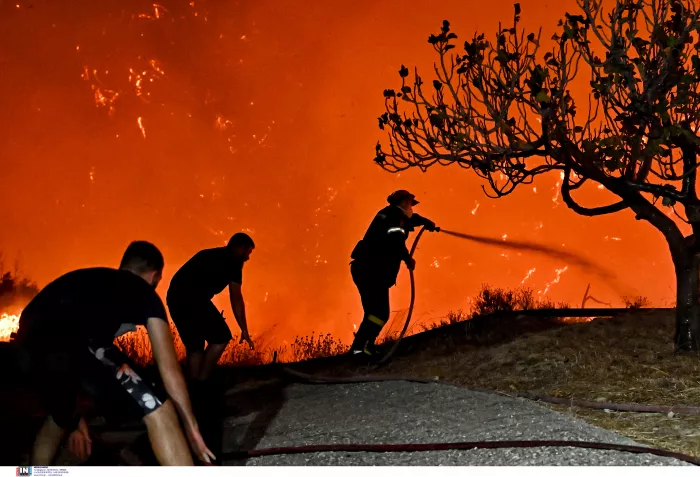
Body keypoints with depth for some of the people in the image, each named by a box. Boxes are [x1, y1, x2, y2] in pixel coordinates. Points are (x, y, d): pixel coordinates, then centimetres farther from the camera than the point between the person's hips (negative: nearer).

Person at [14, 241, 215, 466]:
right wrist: (191, 428, 20)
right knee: (157, 410, -3)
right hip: (71, 343, -8)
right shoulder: (145, 293, 21)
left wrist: (74, 418, 54)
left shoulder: (88, 281, 39)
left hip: (29, 347, 8)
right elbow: (169, 368, 14)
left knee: (59, 419, 35)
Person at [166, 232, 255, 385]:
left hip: (175, 298, 8)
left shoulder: (211, 255, 31)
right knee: (221, 337, 3)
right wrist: (244, 330, 1)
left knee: (194, 344, 17)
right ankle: (200, 383, 0)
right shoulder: (232, 261, 6)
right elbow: (236, 298, 1)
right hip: (193, 299, -8)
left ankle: (194, 386, 12)